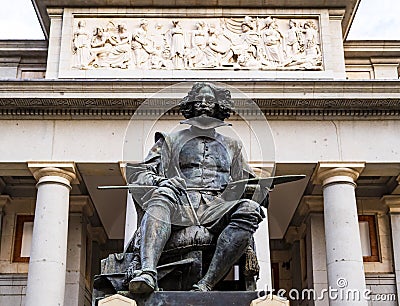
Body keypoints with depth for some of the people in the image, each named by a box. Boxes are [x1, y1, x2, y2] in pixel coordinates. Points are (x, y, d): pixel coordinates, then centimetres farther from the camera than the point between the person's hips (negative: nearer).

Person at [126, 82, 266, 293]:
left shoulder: (231, 145, 33)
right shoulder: (171, 140, 26)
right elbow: (137, 173, 17)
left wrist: (240, 188, 3)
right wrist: (160, 181, -6)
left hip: (217, 206, 1)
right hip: (181, 203, -1)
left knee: (249, 209, -32)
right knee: (162, 196, -36)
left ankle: (205, 286, -42)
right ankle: (147, 272, -55)